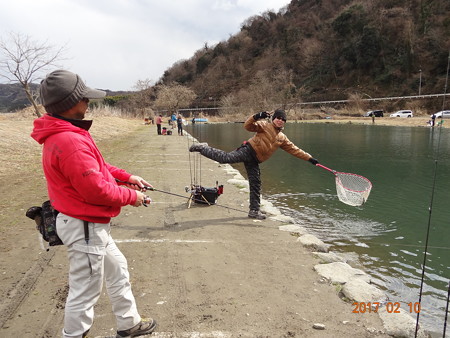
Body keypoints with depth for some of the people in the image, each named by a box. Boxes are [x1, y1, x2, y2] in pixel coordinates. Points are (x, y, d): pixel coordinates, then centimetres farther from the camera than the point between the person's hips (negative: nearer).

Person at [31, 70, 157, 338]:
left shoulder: (64, 134, 5)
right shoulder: (71, 141, -29)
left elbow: (96, 167, 14)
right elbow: (97, 190, -28)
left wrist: (127, 177, 7)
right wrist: (131, 196, -12)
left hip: (89, 224, 11)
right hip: (85, 227, -11)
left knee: (118, 269, 24)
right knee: (85, 292, 7)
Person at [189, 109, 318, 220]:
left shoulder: (282, 138, 19)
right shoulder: (265, 125, 2)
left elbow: (294, 149, 21)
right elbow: (248, 126, -9)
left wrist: (309, 158, 17)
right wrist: (257, 117, -26)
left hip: (254, 160, 6)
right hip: (249, 150, -6)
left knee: (256, 185, 7)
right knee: (226, 158, -26)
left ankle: (254, 211, 17)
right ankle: (201, 148, -10)